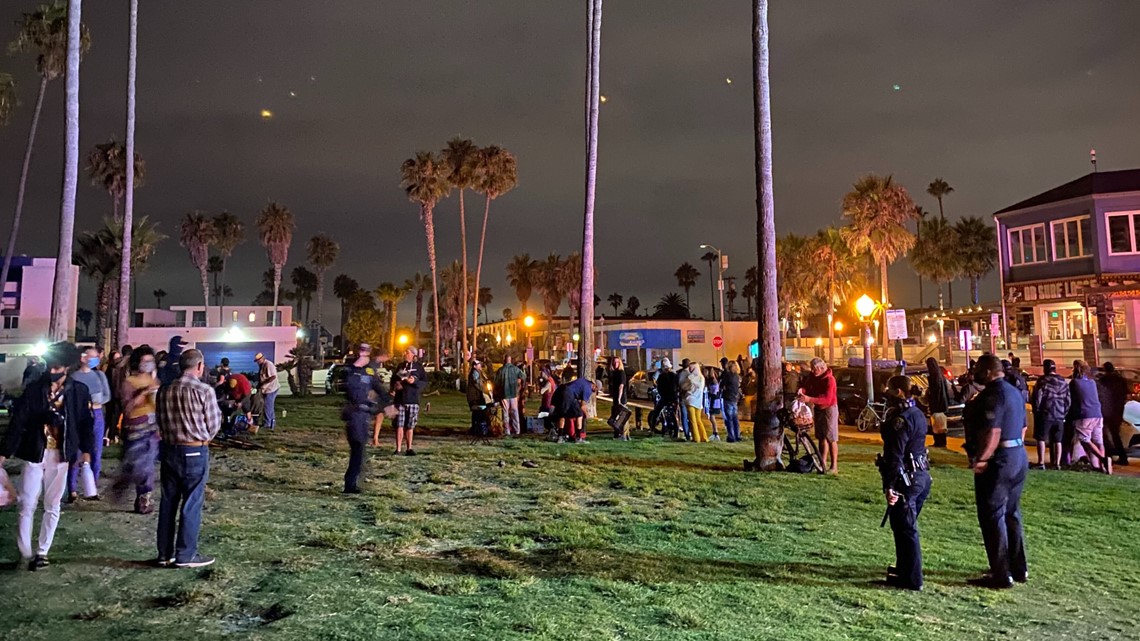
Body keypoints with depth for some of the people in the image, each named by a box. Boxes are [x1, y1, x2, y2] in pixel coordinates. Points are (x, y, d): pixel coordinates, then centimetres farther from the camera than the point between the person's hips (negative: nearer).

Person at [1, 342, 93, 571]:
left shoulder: (79, 391, -4)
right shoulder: (34, 389, -6)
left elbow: (86, 422, 3)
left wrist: (86, 450, 1)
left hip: (60, 456, 1)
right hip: (34, 454, 0)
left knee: (52, 507, 10)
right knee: (27, 506, 2)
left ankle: (41, 552, 22)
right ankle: (26, 554, 14)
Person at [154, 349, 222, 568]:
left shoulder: (164, 391, 3)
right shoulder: (204, 391, -14)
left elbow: (161, 422, 10)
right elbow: (213, 426, -7)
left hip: (169, 449, 6)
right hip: (195, 452, -6)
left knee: (168, 502, 13)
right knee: (192, 503, 4)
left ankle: (165, 553, 22)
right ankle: (185, 554, 10)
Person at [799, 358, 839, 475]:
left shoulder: (829, 379, -23)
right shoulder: (812, 376, -2)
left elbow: (827, 399, -29)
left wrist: (810, 399, -39)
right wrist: (802, 390, -22)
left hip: (829, 409, -7)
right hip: (818, 408, 7)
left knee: (831, 439, -5)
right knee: (821, 437, 12)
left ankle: (834, 466, -2)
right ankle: (823, 463, 19)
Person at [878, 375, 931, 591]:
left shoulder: (900, 419, -19)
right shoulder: (917, 414, 11)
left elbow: (894, 456, -23)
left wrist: (890, 486, -24)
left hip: (906, 481, -10)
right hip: (922, 476, 10)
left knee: (905, 529, -1)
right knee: (907, 526, 21)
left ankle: (911, 579, 6)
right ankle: (904, 567, 33)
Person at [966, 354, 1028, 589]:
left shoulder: (993, 394, -18)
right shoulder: (1014, 391, 13)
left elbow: (993, 432, -26)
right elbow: (1022, 427, 19)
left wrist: (981, 460, -24)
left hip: (998, 461, -10)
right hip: (1019, 456, 10)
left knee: (992, 516, -2)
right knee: (1011, 513, 18)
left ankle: (1001, 575, 3)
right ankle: (1019, 569, 27)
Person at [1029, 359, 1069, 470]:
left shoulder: (1042, 380, -7)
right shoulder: (1063, 382, 9)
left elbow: (1037, 397, -9)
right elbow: (1067, 400, 11)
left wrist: (1036, 412, 1)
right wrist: (1064, 413, 17)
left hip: (1045, 414, -5)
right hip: (1059, 415, 5)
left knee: (1041, 439, 0)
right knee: (1057, 441, 9)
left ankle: (1041, 463, -4)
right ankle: (1057, 464, 8)